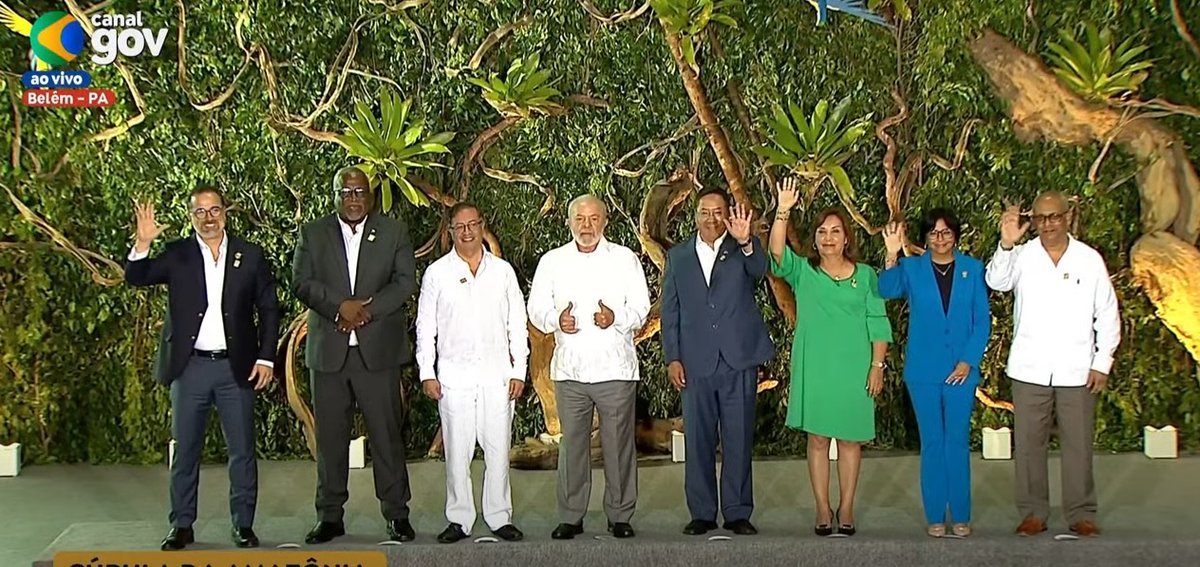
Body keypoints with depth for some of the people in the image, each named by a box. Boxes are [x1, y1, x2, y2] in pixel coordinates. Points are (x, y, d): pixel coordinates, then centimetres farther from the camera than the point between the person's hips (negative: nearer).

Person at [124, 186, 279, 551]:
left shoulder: (250, 256, 4)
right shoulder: (177, 255, 4)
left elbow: (269, 309, 6)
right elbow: (136, 278, -7)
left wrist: (266, 358, -1)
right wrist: (143, 244, -25)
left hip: (236, 368, 0)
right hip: (189, 367, 0)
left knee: (242, 452, 4)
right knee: (185, 451, 7)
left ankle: (244, 526, 13)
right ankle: (182, 526, 15)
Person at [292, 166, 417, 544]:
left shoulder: (394, 232, 9)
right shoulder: (313, 233, 10)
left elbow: (405, 282, -1)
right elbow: (301, 282, 0)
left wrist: (367, 310, -13)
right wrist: (341, 306, -15)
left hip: (378, 350, -1)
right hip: (327, 352, 1)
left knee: (386, 434, 0)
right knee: (330, 437, 5)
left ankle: (397, 514, 8)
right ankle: (330, 516, 13)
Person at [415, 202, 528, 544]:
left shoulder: (503, 271, 9)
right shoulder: (436, 273, 6)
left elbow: (517, 324, 10)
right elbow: (425, 327, 6)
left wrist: (519, 371, 4)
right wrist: (426, 373, 0)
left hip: (497, 374, 1)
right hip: (454, 375, -1)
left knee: (498, 449, 2)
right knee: (457, 450, 1)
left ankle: (499, 518, 11)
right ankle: (459, 519, 10)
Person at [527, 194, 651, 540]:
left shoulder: (625, 259, 8)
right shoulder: (551, 261, 12)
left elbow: (641, 308, 6)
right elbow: (536, 309, 11)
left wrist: (616, 317, -15)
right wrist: (556, 319, -11)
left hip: (615, 367, -1)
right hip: (569, 369, 1)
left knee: (619, 444, 0)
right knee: (572, 444, 2)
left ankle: (620, 515, 10)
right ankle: (571, 517, 11)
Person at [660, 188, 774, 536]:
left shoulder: (742, 251, 5)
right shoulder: (678, 257, 11)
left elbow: (760, 269, -19)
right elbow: (670, 311, 10)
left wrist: (745, 242, -39)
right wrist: (672, 358, 2)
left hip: (739, 361, -1)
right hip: (695, 363, 2)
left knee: (739, 440, 3)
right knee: (698, 441, 5)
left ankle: (738, 513, 11)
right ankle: (702, 514, 13)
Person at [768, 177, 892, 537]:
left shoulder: (865, 275, 5)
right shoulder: (803, 272, 5)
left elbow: (877, 323, 3)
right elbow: (777, 252, -13)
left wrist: (877, 365, -4)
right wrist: (783, 212, -23)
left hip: (854, 369, 0)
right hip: (814, 369, 0)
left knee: (850, 439, 5)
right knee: (818, 439, 4)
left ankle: (846, 510, 13)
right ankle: (823, 510, 11)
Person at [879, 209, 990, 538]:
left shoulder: (973, 269, 5)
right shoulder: (911, 268, 4)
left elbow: (983, 320, 3)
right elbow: (886, 290, -17)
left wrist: (969, 360, -7)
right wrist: (891, 257, -33)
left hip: (961, 370, 0)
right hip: (923, 371, 0)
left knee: (958, 442, 4)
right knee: (932, 442, 5)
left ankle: (960, 516, 12)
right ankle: (935, 516, 11)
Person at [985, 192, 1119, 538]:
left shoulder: (1090, 259, 4)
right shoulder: (1022, 256, 2)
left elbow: (1107, 316, 7)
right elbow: (997, 282, -18)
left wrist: (1102, 363, 2)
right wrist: (1006, 245, -31)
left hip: (1077, 372, 0)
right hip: (1029, 370, 0)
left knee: (1079, 444, 4)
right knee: (1029, 444, 4)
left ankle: (1081, 514, 16)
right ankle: (1033, 512, 15)